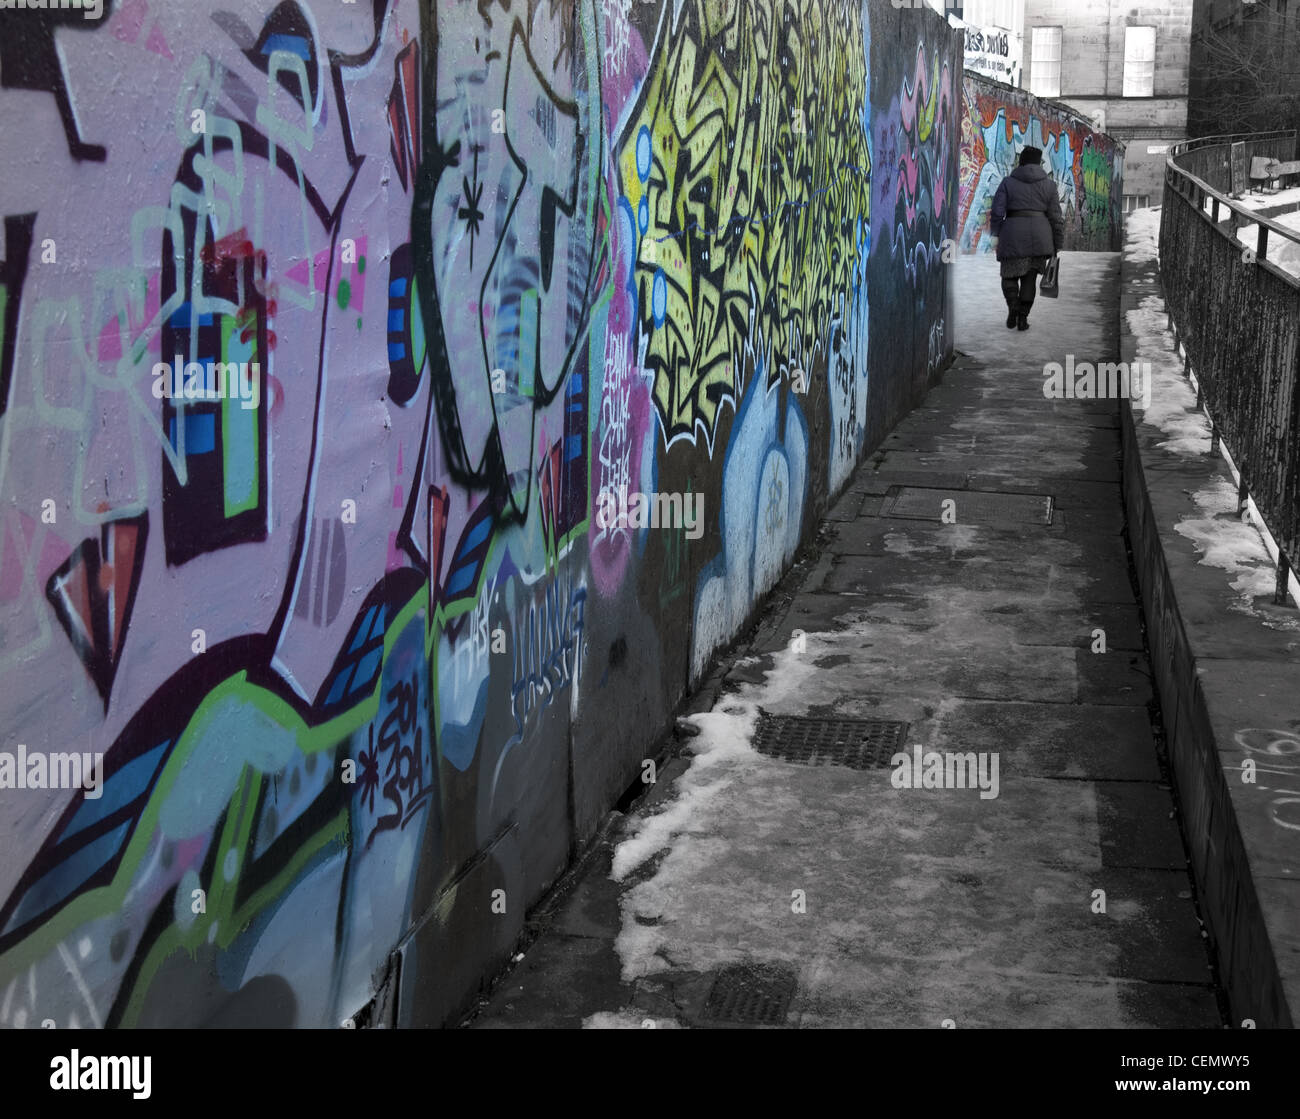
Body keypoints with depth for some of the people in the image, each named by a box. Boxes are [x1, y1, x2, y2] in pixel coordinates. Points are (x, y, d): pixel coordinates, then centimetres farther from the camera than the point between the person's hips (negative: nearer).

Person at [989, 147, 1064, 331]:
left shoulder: (1008, 182, 2)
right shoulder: (1048, 184, 5)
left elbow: (997, 212, -3)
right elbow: (1055, 217, 3)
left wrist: (996, 232, 15)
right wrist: (1057, 245, 9)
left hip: (1013, 235, -1)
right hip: (1039, 235, 1)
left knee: (1010, 276, 12)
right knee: (1029, 277, 15)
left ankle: (1013, 307, -13)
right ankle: (1023, 317, 6)